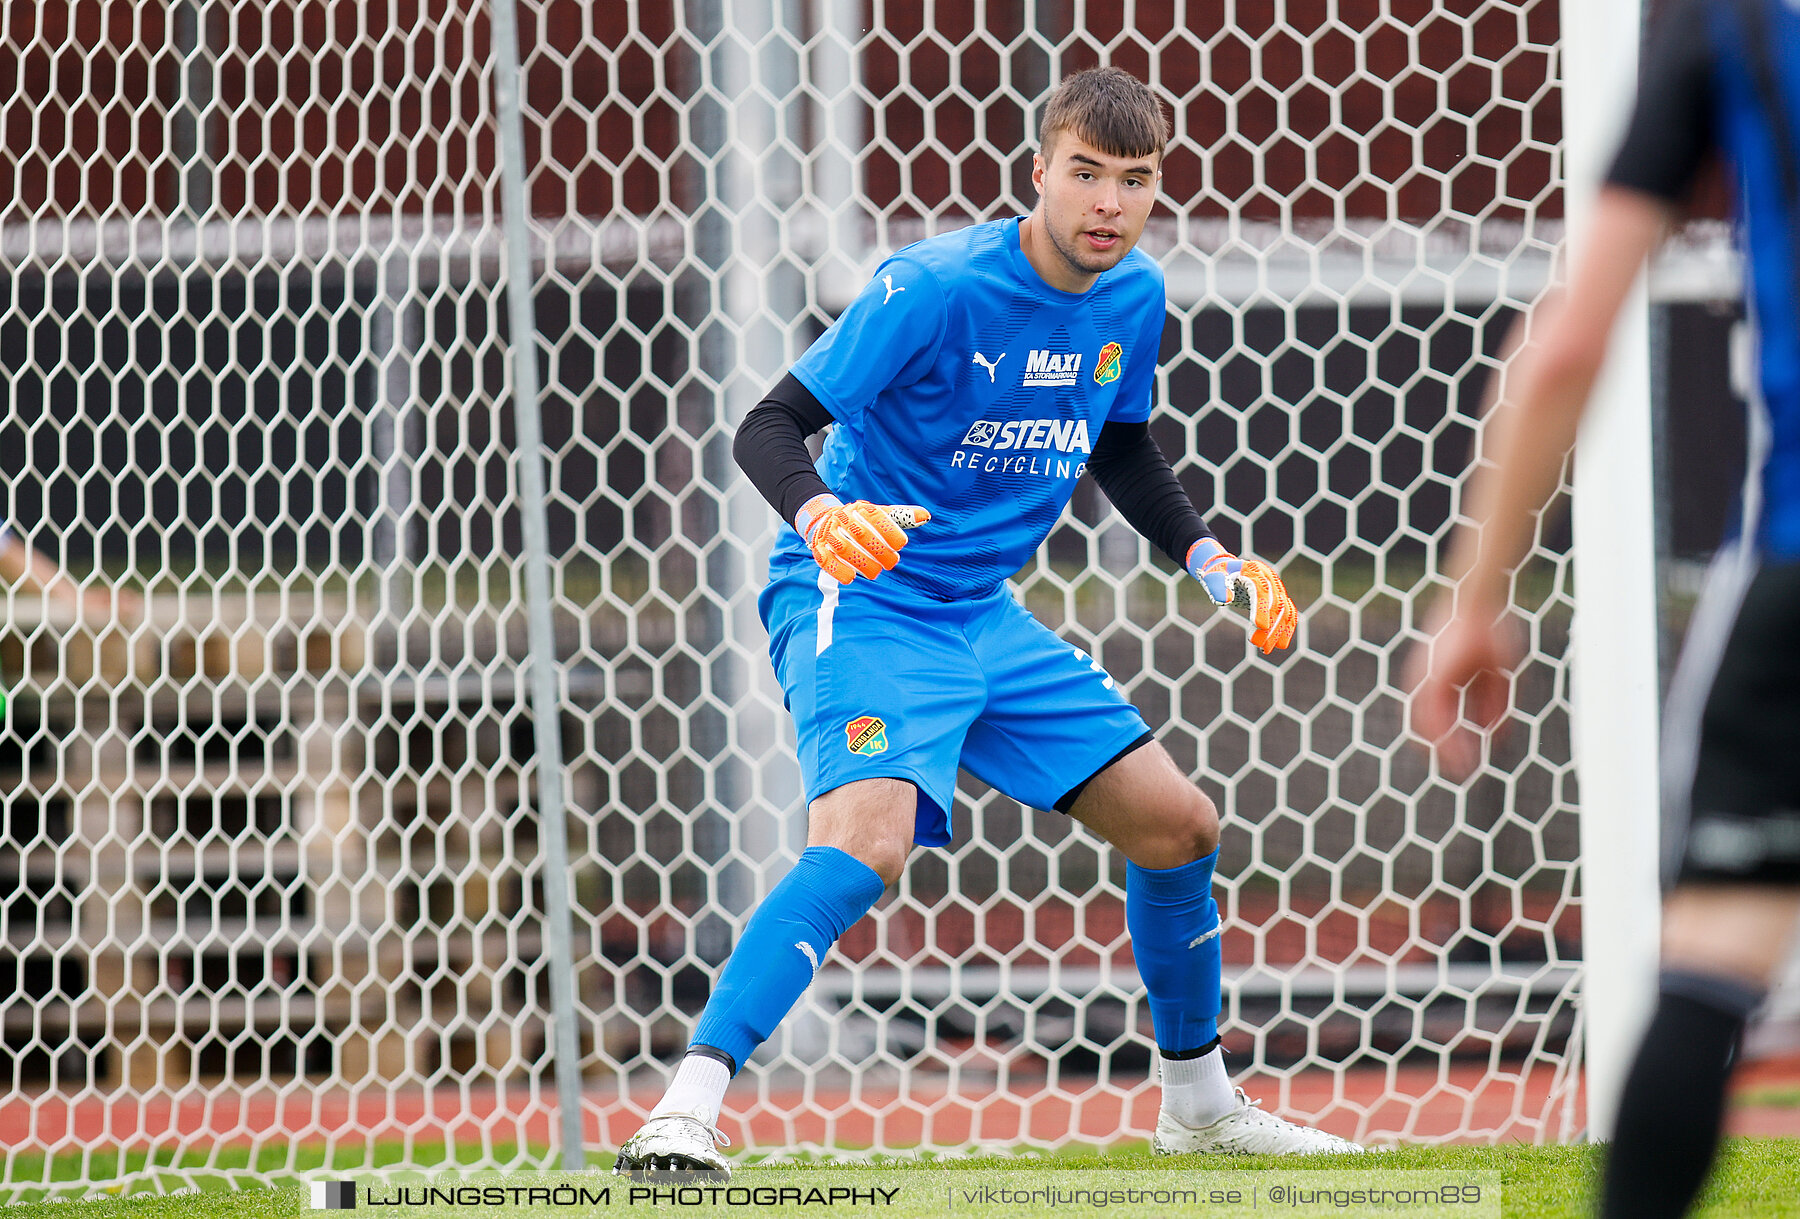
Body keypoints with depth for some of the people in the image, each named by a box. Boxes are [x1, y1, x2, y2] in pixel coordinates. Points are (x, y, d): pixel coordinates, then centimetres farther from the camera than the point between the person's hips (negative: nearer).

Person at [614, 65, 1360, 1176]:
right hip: (861, 602, -8)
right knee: (866, 844, -31)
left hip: (985, 617, 8)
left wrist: (1213, 562, 10)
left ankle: (1200, 1106, 30)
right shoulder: (936, 287, -19)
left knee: (1178, 827, 10)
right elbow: (770, 427, -20)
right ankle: (683, 1113, -35)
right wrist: (820, 516, -40)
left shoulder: (1134, 299, 3)